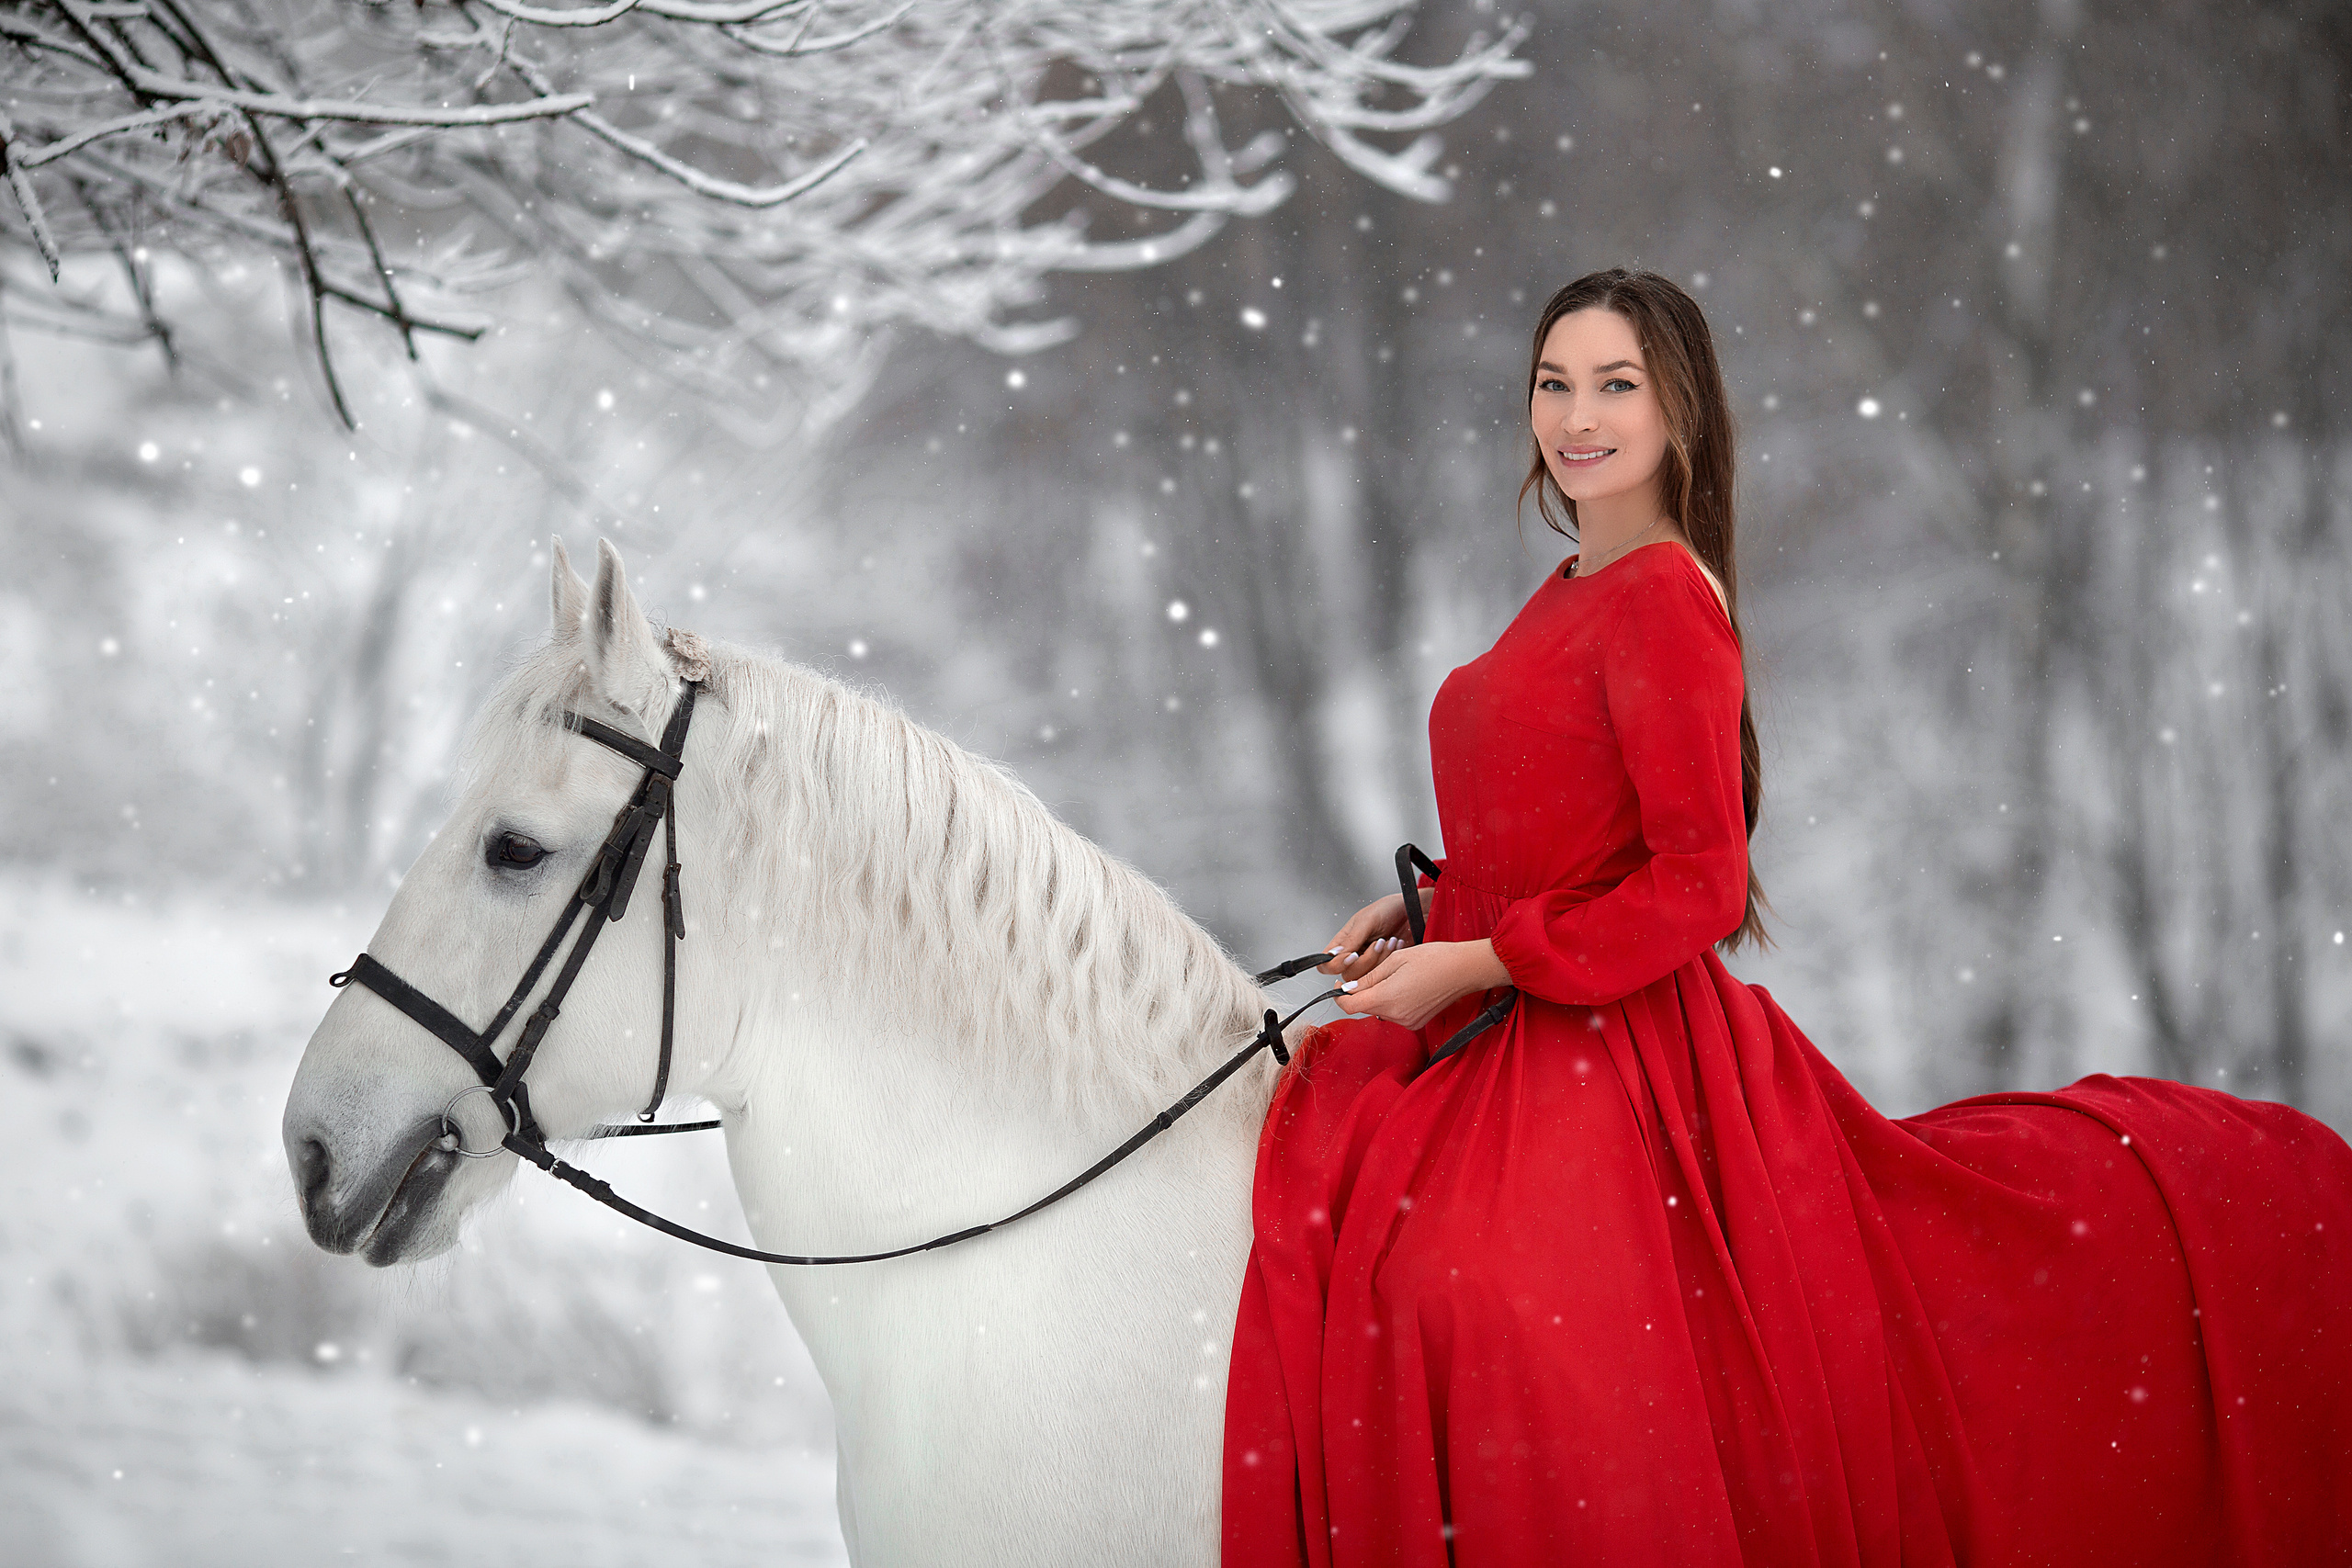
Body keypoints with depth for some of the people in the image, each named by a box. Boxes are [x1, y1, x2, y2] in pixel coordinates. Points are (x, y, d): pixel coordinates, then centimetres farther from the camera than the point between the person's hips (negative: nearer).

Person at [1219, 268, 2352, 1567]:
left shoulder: (1664, 598, -13)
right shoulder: (1572, 592, 14)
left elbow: (1698, 886, -18)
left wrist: (1468, 963, -16)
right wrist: (1429, 907, 9)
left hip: (1614, 1057, -9)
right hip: (1508, 1041, 9)